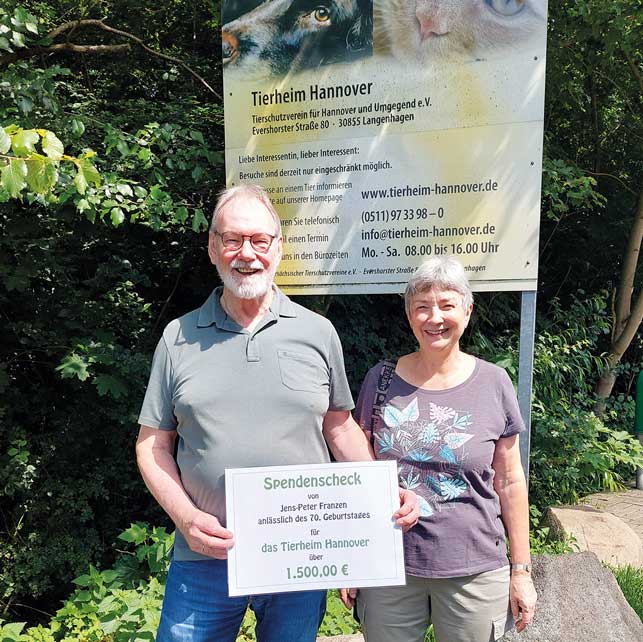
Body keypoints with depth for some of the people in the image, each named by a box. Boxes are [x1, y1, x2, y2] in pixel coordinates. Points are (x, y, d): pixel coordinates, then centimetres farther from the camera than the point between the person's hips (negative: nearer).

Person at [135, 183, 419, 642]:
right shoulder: (179, 338, -1)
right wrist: (186, 517, -11)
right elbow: (154, 444, 3)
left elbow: (341, 428, 7)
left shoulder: (318, 333, 0)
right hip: (205, 557, 0)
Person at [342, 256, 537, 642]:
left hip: (474, 571, 0)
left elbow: (509, 482, 1)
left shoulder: (493, 383, -5)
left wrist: (521, 571, 3)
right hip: (389, 567, 1)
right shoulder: (381, 380, -3)